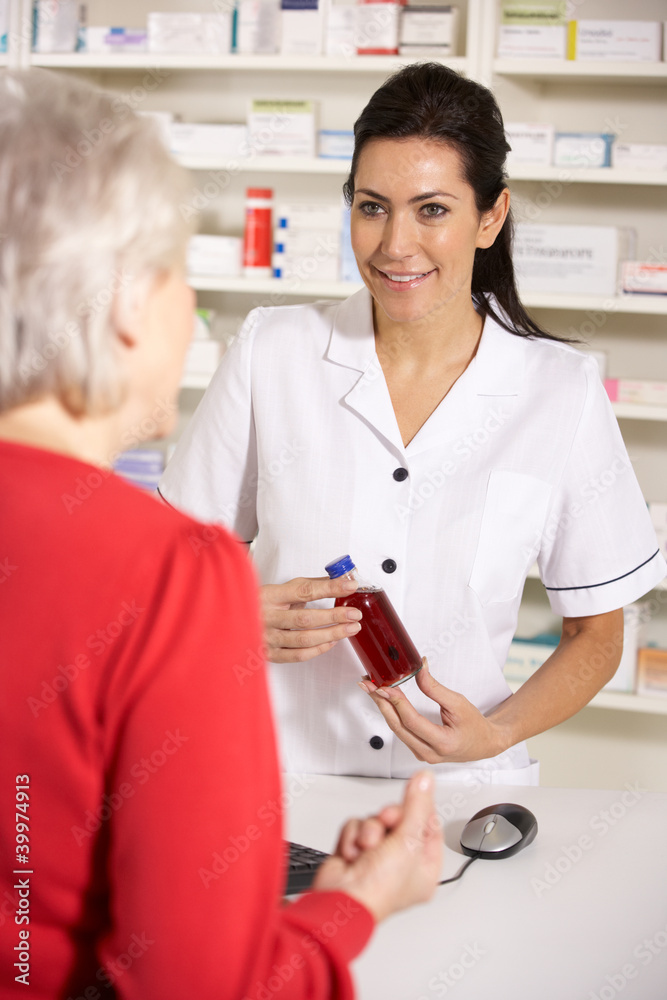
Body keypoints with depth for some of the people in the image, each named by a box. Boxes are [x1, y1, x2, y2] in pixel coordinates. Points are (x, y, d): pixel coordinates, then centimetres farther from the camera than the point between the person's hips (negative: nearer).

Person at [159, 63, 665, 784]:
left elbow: (596, 634, 8)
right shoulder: (270, 352, 0)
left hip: (460, 787, 0)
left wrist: (497, 733, -8)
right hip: (277, 773, 0)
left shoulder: (564, 394, -1)